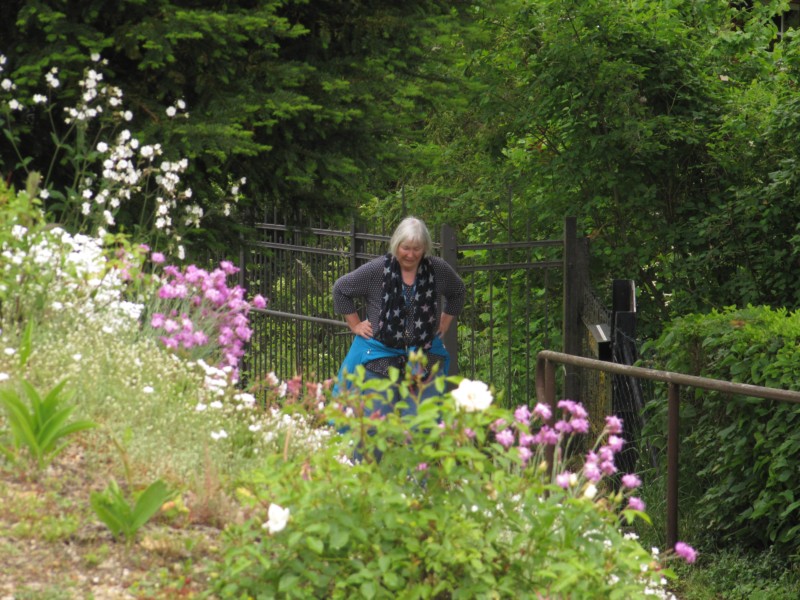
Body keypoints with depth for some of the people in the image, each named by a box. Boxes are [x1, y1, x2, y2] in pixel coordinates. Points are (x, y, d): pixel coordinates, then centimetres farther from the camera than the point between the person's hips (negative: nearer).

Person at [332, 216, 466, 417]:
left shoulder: (439, 270, 0)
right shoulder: (376, 270, -8)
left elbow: (458, 292, 22)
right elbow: (340, 289, 4)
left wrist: (445, 322, 14)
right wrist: (355, 325, 3)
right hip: (380, 358, -2)